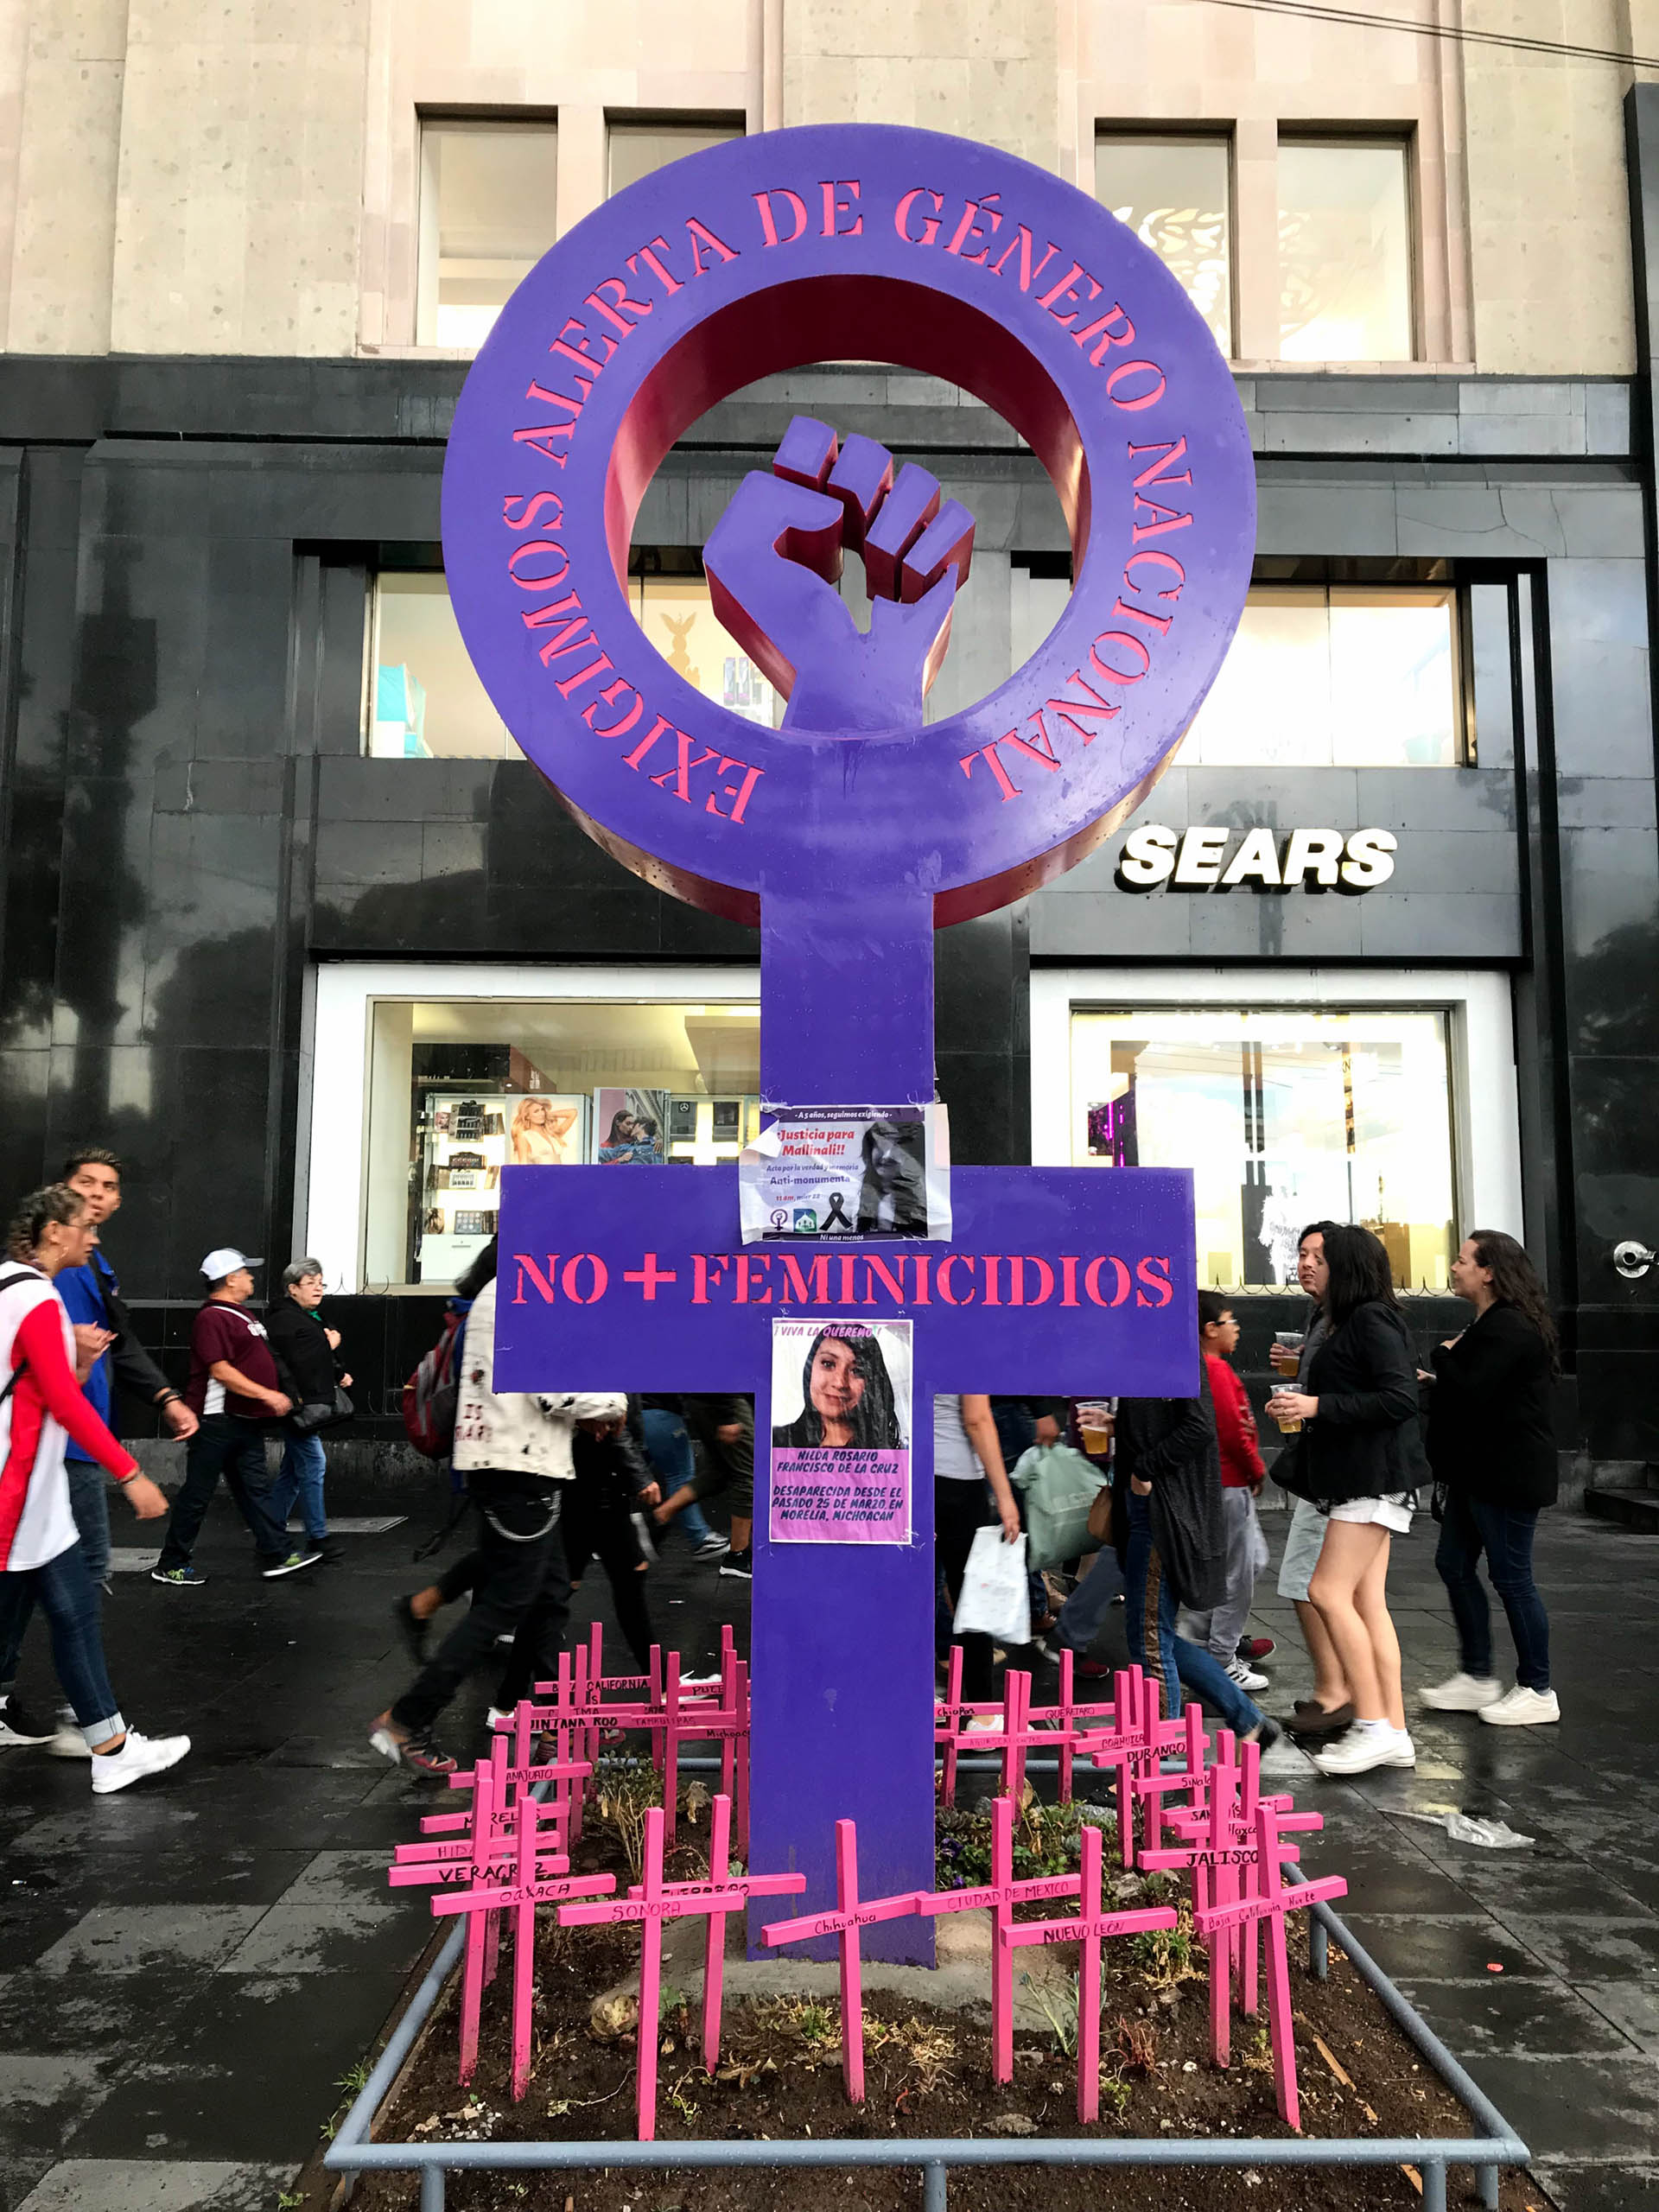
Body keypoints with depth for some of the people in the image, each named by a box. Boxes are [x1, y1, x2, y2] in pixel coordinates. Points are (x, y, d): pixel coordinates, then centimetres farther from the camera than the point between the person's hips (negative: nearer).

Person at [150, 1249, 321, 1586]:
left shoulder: (240, 1315, 15)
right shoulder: (212, 1318, -16)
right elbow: (220, 1371, -23)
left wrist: (281, 1395, 24)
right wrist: (267, 1394, -22)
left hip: (245, 1420, 10)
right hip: (217, 1421, -9)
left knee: (255, 1488, 9)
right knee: (198, 1493, 1)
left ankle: (278, 1556, 11)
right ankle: (170, 1565, 13)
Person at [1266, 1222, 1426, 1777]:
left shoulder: (1371, 1320, -11)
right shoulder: (1347, 1325, 19)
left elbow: (1400, 1398, -20)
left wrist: (1318, 1406, -20)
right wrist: (1298, 1405, 8)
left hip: (1375, 1477, -10)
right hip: (1358, 1480, 10)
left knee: (1329, 1591, -13)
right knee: (1367, 1603, 7)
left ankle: (1373, 1726, -8)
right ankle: (1394, 1734, 10)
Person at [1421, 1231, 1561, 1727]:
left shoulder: (1508, 1328, -20)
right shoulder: (1490, 1323, 14)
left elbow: (1470, 1392, -27)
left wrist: (1443, 1355, -11)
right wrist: (1440, 1382, 2)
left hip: (1507, 1475, -11)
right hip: (1480, 1472, 11)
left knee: (1511, 1576, 0)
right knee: (1453, 1563, 13)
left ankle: (1537, 1691, 14)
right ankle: (1477, 1677, 23)